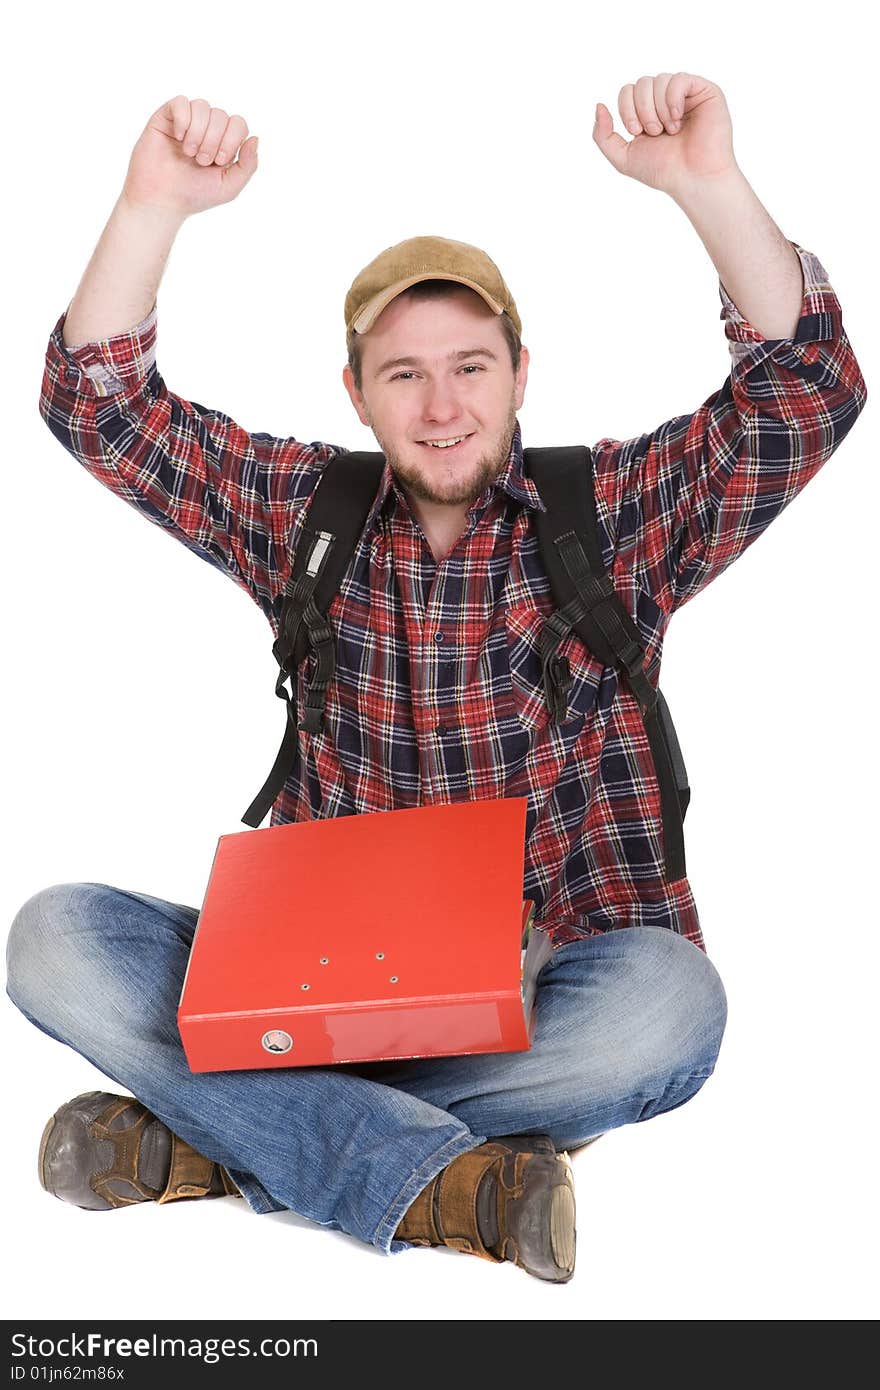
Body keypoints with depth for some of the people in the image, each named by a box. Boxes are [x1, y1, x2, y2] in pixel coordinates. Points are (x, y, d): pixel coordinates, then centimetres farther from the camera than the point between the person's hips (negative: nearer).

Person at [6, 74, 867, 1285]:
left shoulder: (617, 513, 1)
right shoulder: (301, 512, 7)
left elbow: (807, 396, -11)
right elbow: (99, 407, 1)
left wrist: (708, 184, -24)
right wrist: (153, 206, -14)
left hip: (545, 989, -1)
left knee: (669, 999, -35)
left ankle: (211, 1142, -20)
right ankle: (442, 1174, -26)